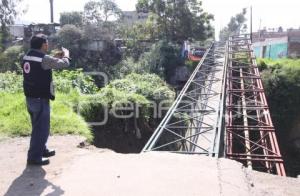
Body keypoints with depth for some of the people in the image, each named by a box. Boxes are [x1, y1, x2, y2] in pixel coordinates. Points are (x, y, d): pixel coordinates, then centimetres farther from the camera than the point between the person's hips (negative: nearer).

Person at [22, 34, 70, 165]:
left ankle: (42, 150, 35)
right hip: (40, 99, -9)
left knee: (38, 127, 21)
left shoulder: (27, 57, 7)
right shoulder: (44, 58, -19)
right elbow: (64, 64, -11)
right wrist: (66, 55, 10)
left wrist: (55, 57, 18)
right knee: (41, 129, 1)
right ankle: (34, 157, 7)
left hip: (30, 98, 9)